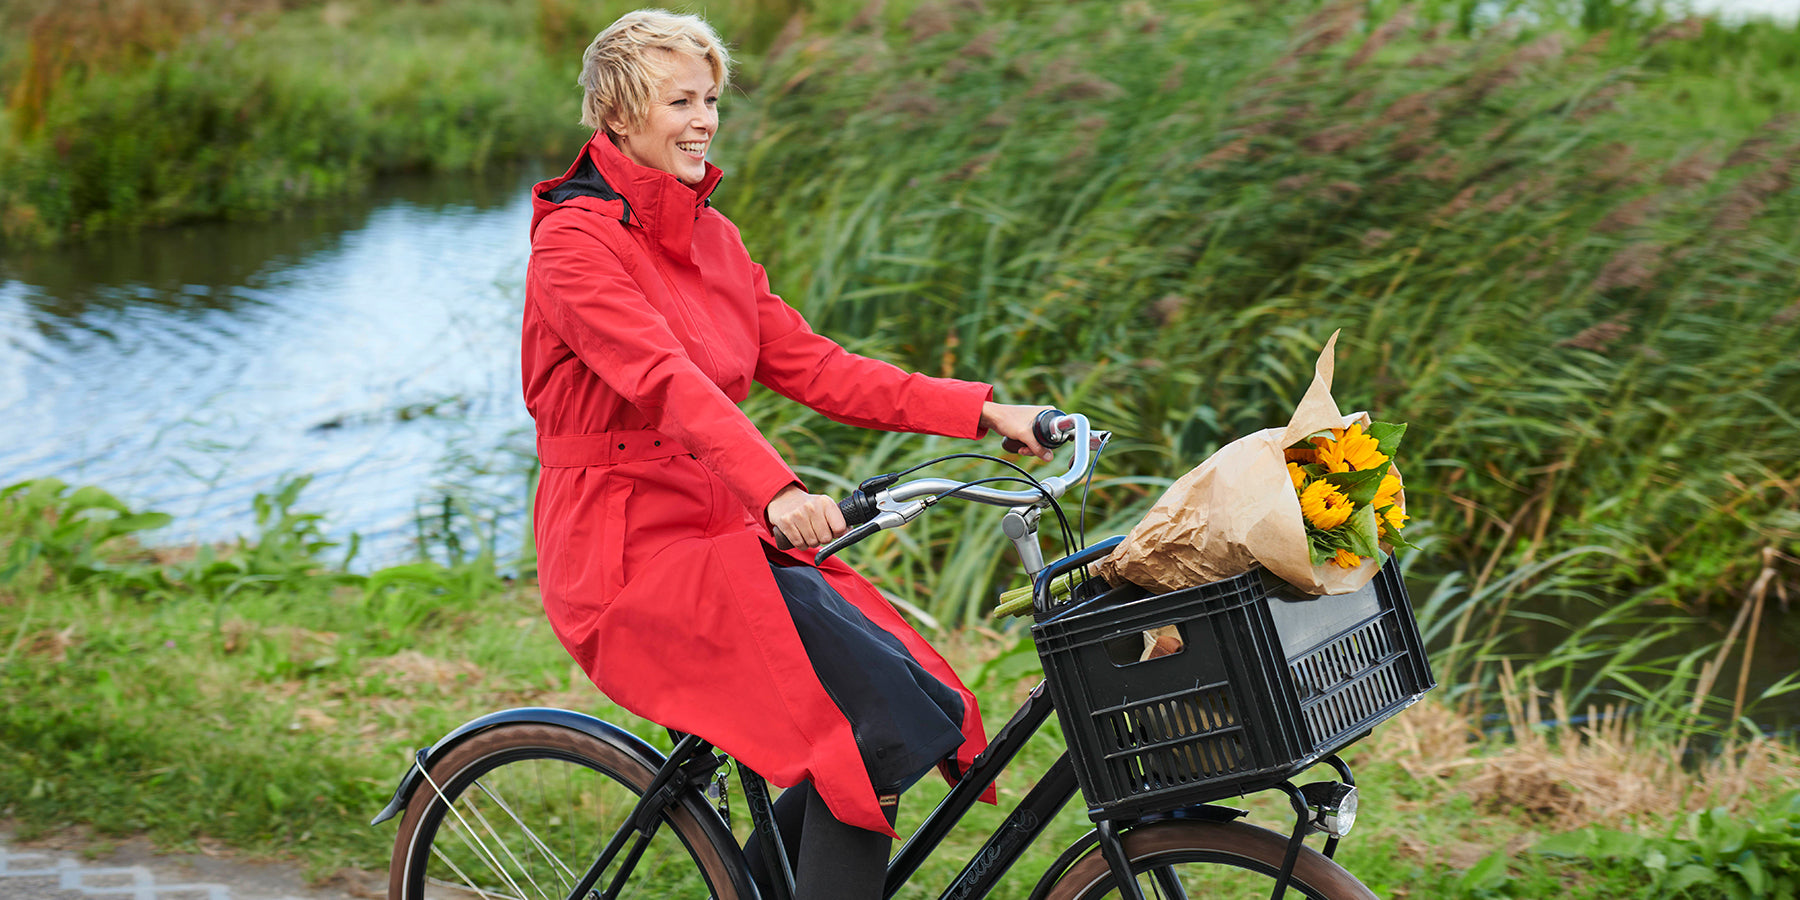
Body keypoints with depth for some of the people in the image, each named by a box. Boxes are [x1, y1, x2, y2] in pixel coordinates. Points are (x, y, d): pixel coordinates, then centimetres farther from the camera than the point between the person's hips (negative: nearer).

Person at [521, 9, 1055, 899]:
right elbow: (665, 381, -27)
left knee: (921, 706, -6)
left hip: (722, 526, 8)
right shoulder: (575, 239, -11)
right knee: (885, 721, -21)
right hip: (632, 547, -8)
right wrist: (776, 490, -42)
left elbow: (810, 367, 8)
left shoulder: (712, 237, 14)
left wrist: (983, 411, -2)